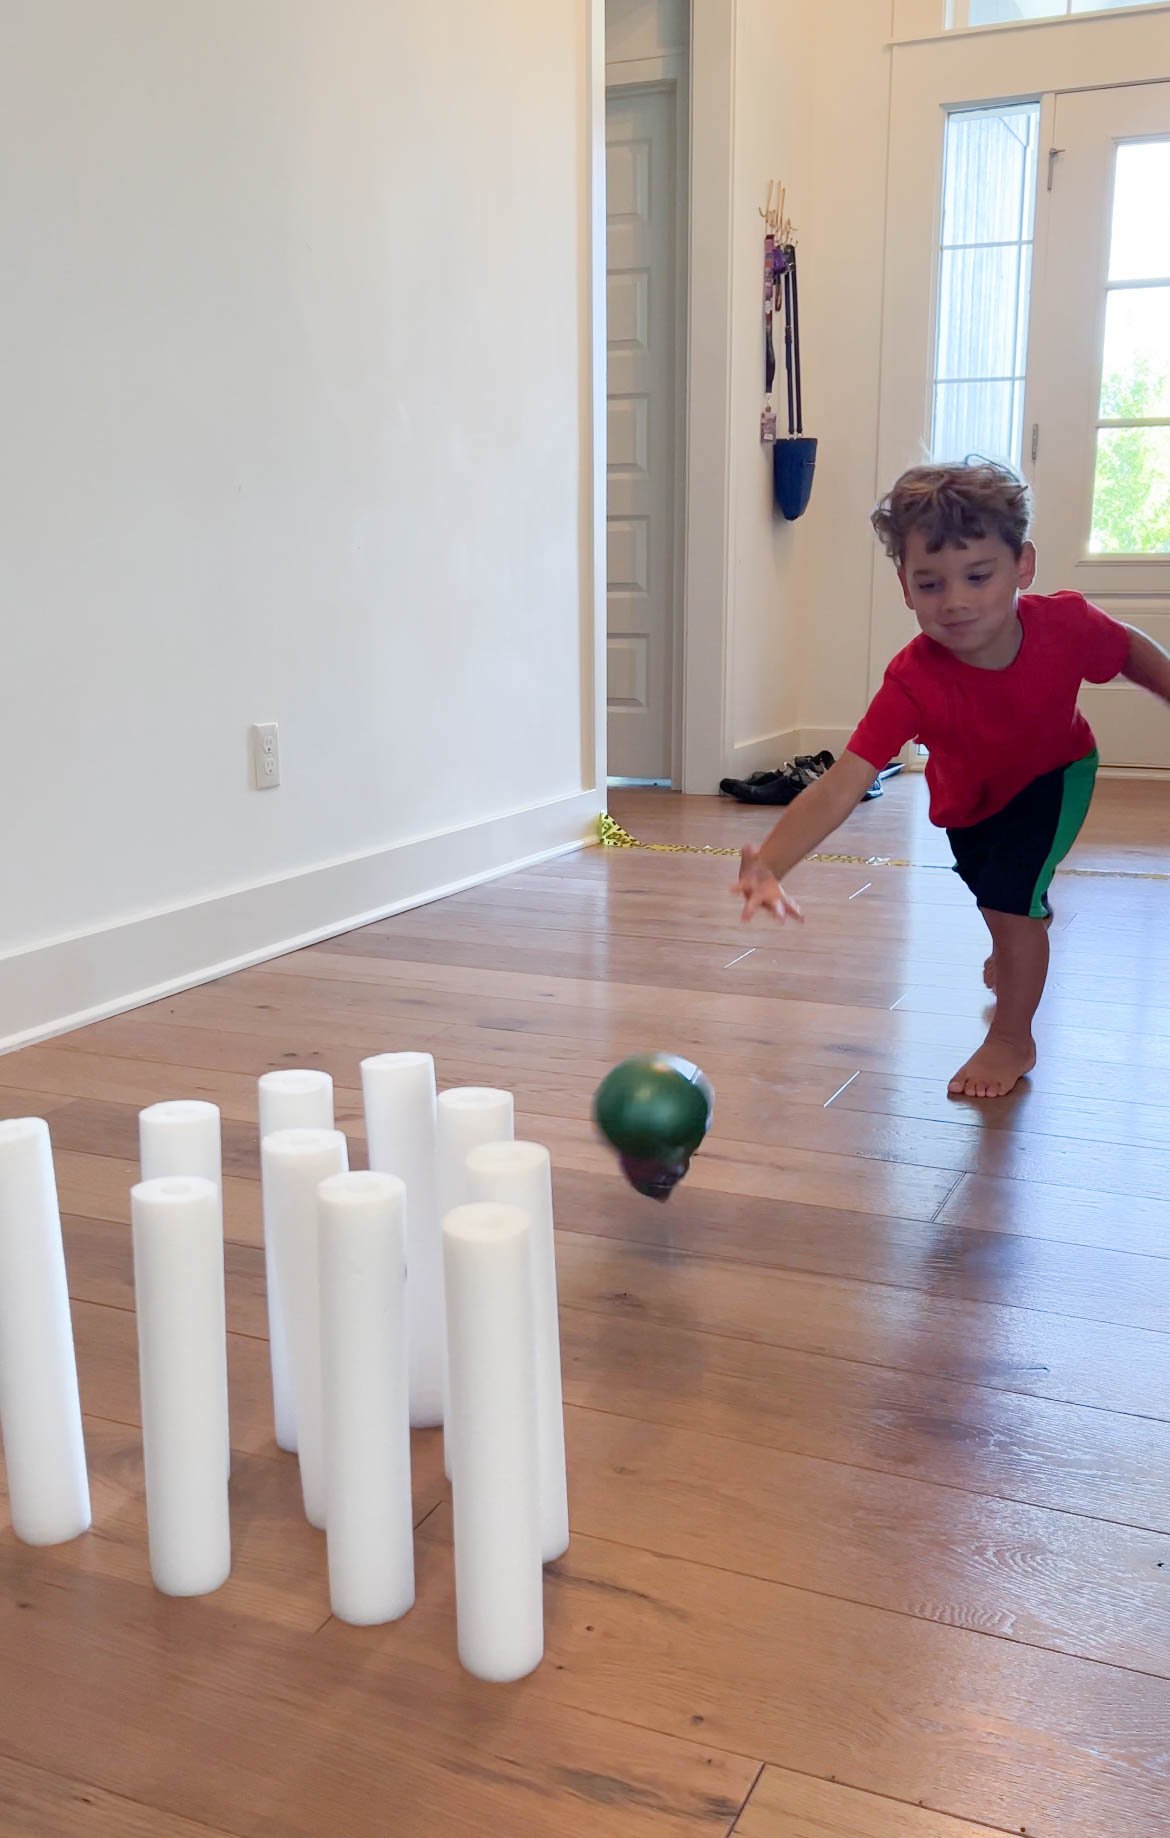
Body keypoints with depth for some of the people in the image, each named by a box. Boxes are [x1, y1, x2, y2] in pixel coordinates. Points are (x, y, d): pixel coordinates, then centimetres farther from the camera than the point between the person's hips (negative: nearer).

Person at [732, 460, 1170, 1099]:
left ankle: (1012, 1040, 6)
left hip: (1055, 772, -1)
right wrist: (769, 865, -68)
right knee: (993, 892, 28)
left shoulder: (1066, 624, -37)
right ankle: (1030, 924, 68)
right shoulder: (913, 681, -44)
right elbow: (840, 784, -53)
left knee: (1008, 895, -21)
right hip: (968, 800, 1)